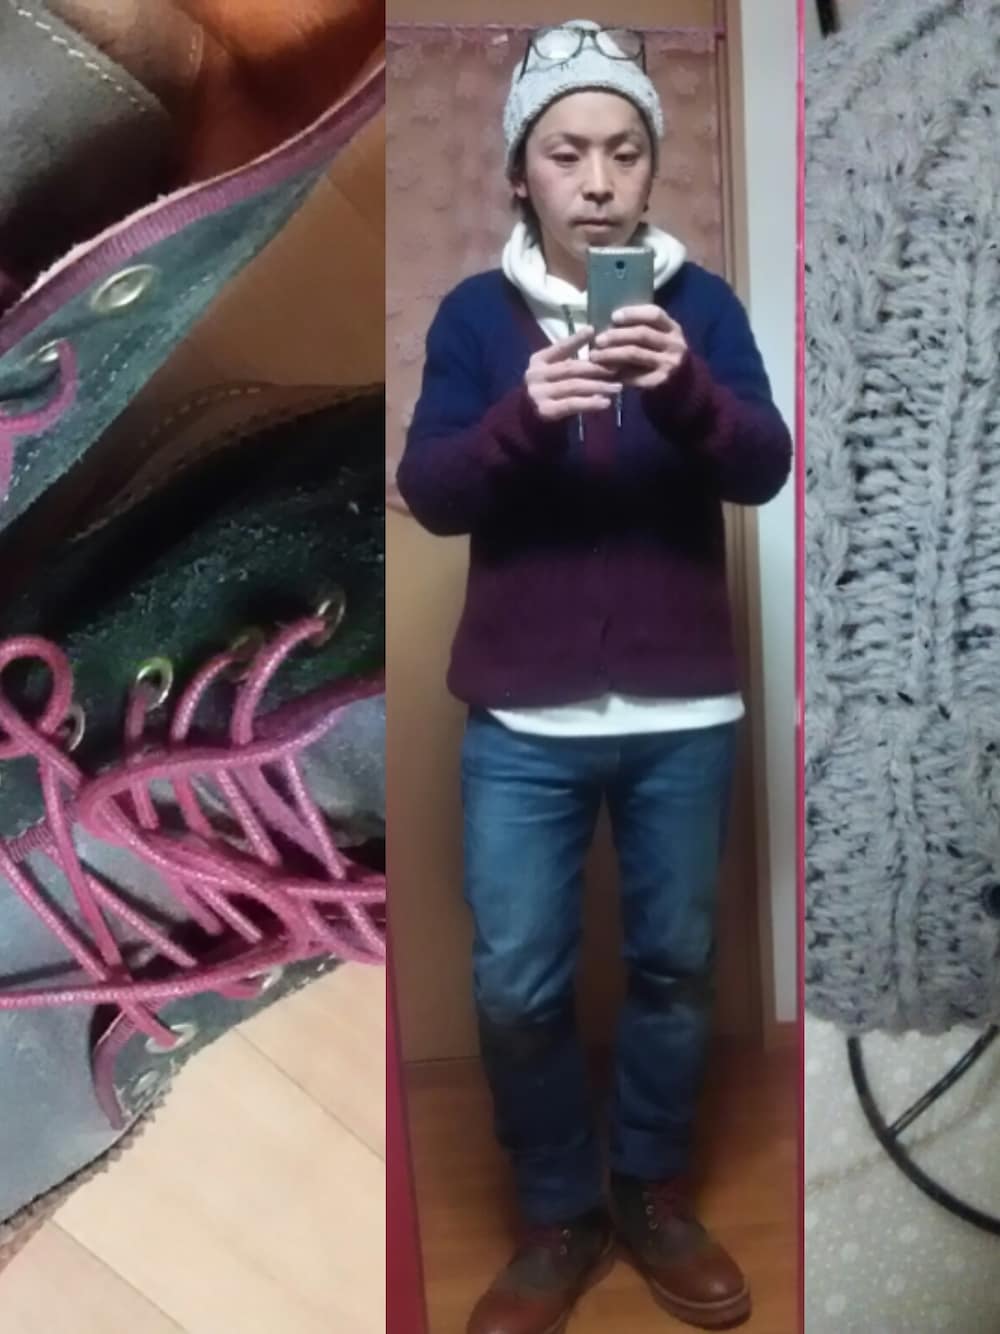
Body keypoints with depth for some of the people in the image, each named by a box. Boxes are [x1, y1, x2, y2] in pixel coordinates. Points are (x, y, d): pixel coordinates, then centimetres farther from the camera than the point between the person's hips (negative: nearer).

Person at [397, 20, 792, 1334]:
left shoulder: (701, 301, 5)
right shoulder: (477, 311, 4)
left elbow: (766, 468, -8)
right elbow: (427, 490, -7)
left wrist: (685, 388, -27)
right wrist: (525, 415, -25)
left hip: (686, 713, 1)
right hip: (522, 720, 0)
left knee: (676, 965, 13)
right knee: (517, 987, 4)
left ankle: (656, 1196, 37)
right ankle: (559, 1217, 30)